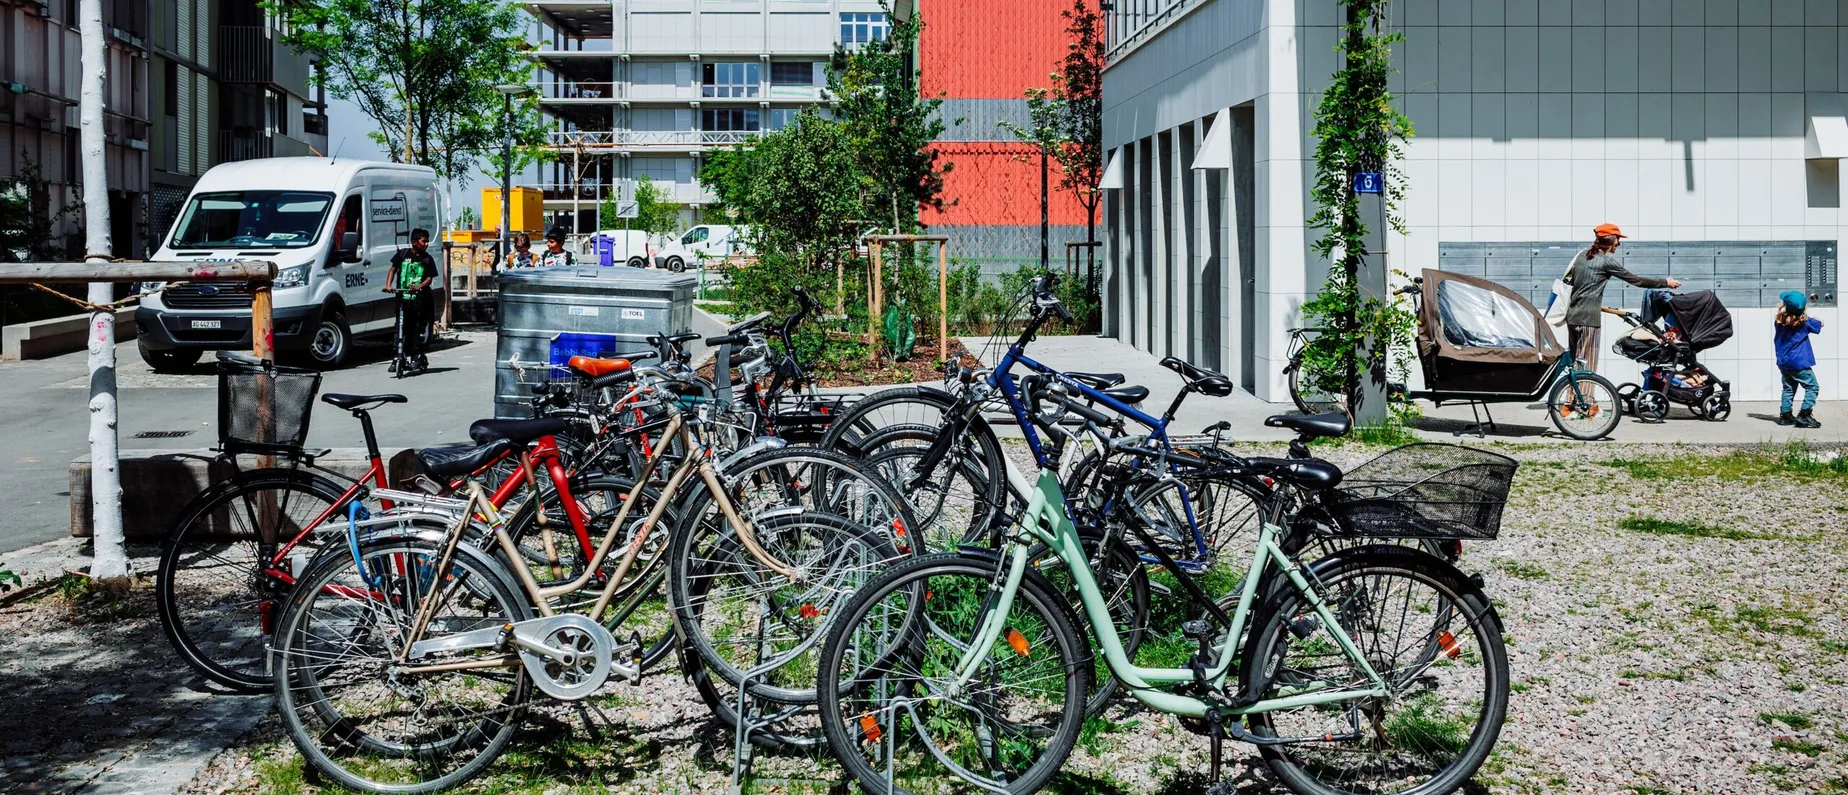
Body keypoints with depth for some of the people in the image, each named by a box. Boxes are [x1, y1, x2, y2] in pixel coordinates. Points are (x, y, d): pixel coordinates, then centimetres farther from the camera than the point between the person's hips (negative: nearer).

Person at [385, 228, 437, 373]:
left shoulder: (427, 259, 6)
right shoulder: (403, 254, 7)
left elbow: (429, 278, -2)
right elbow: (393, 269, 9)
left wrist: (419, 286, -21)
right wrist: (388, 285, -8)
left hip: (420, 298, -1)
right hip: (403, 297, 1)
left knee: (419, 329, 0)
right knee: (402, 329, 4)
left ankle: (416, 358, 6)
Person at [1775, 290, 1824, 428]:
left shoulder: (1780, 322, -1)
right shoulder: (1804, 322, -10)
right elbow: (1820, 324, 8)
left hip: (1783, 362, 6)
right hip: (1798, 363, -6)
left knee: (1788, 388, 17)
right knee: (1812, 386, 1)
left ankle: (1785, 415, 15)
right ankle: (1804, 415, -9)